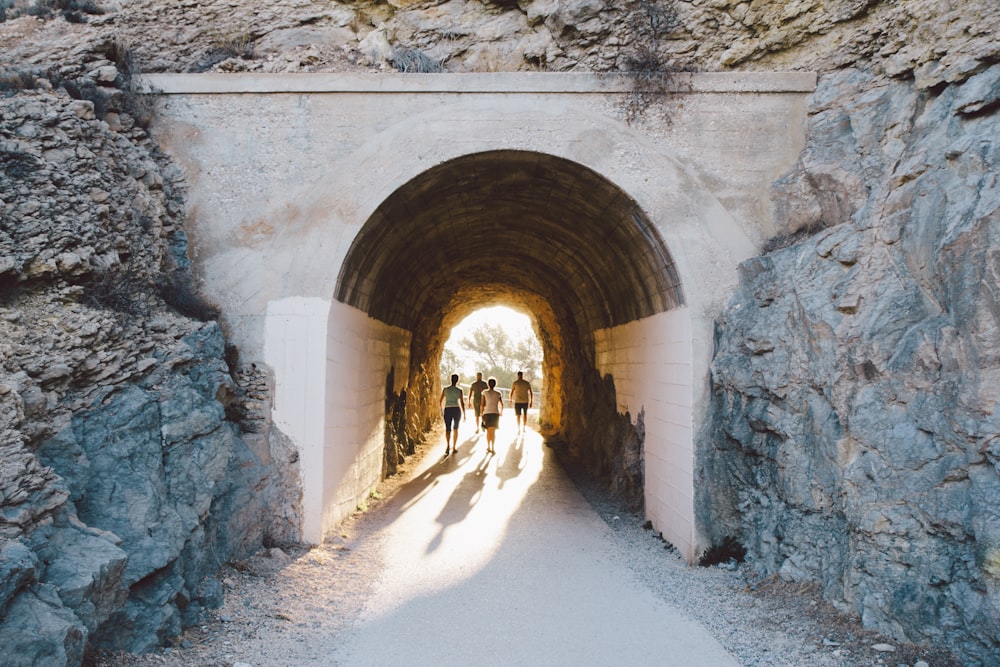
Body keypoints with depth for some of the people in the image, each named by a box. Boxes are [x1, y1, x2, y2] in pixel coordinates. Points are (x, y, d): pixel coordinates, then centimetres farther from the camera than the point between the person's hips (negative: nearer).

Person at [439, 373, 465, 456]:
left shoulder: (445, 389, 2)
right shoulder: (460, 390, -2)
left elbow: (441, 401, 6)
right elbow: (462, 403, -5)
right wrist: (464, 414, 1)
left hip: (448, 410, 0)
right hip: (457, 410, 0)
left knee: (448, 429, -1)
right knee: (455, 428, 18)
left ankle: (448, 445, -26)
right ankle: (454, 448, 19)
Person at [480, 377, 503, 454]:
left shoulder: (485, 393, 2)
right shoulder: (498, 393, 5)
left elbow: (483, 405, -1)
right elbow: (501, 405, 12)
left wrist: (482, 415, 6)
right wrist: (501, 411, 31)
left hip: (487, 413, 0)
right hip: (495, 413, 0)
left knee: (488, 430, 15)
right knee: (493, 431, -1)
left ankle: (488, 447, 22)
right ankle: (493, 448, -9)